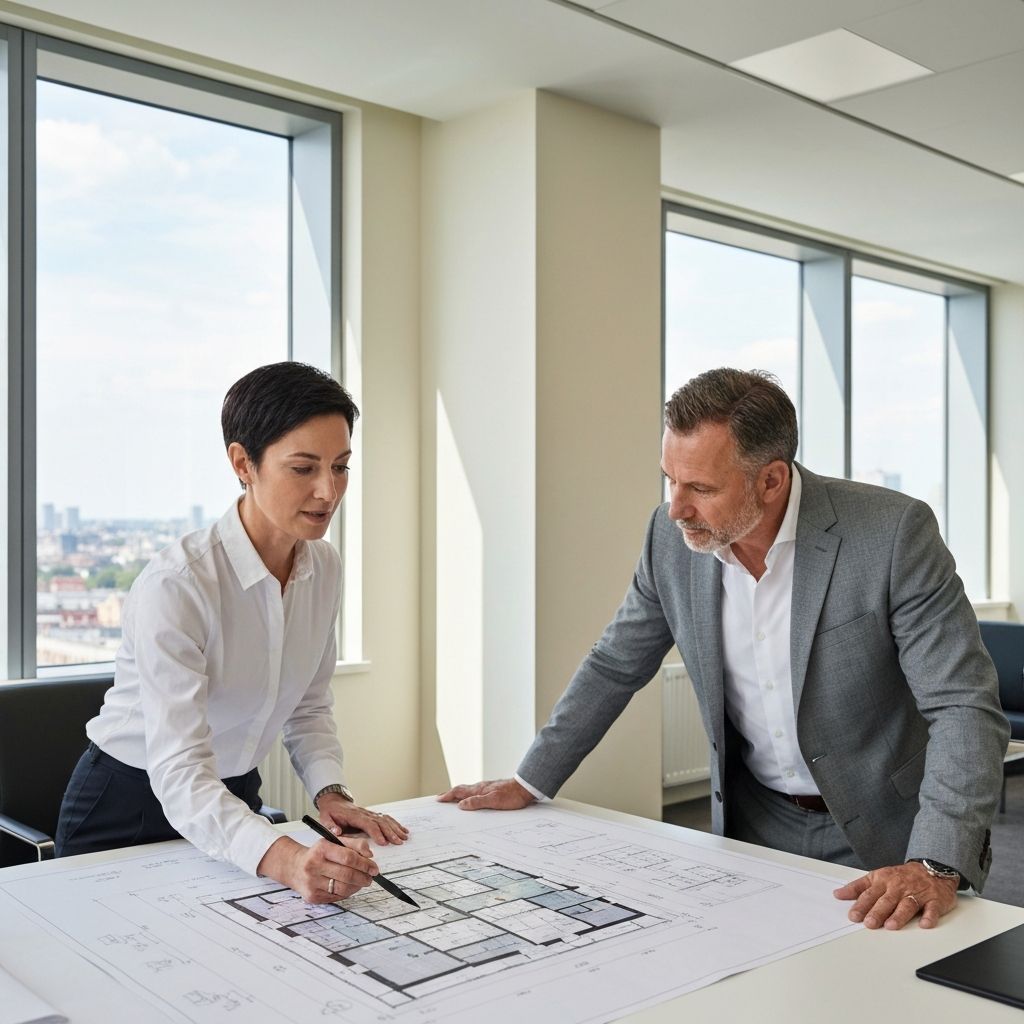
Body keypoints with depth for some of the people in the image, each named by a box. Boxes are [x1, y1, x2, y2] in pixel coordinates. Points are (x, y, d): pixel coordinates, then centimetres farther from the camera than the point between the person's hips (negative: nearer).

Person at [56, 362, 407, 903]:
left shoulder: (324, 567, -5)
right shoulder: (175, 585, -28)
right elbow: (178, 774, -33)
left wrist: (329, 792, -11)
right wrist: (283, 858, -48)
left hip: (234, 801, 5)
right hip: (128, 812, -5)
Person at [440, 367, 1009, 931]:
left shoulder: (895, 533, -21)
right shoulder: (673, 537, -8)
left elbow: (963, 706, -21)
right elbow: (614, 666, 5)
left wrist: (936, 866, -33)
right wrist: (530, 781, 5)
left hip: (884, 838, -3)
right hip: (756, 825, 3)